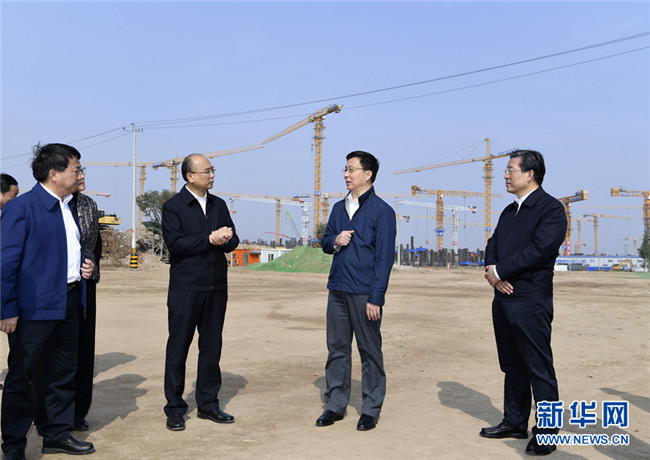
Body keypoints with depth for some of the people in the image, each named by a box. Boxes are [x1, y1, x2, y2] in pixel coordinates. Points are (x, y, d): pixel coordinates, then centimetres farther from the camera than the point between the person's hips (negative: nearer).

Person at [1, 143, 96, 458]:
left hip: (69, 303, 8)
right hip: (34, 306, -8)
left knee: (63, 373, 15)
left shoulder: (70, 206, 13)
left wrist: (82, 266, 6)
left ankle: (57, 434, 29)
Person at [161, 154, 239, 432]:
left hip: (216, 287, 5)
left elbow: (233, 241, 10)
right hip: (185, 289, -5)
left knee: (212, 347, 10)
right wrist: (209, 239, -17)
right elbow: (175, 243, -15)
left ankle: (208, 403, 21)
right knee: (178, 347, 1)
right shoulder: (173, 207, -3)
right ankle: (174, 409, 12)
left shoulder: (219, 205, 14)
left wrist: (225, 239, -12)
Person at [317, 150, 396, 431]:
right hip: (337, 289, 6)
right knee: (337, 348, 10)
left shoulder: (381, 211, -5)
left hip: (364, 293, -6)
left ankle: (371, 409, 15)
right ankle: (335, 404, 21)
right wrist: (334, 241, -4)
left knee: (370, 351, 4)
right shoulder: (339, 208, 13)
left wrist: (376, 298, -14)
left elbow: (384, 257, -9)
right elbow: (325, 241, 22)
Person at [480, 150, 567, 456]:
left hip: (531, 302, -8)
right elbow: (493, 244, 13)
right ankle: (515, 422, 27)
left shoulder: (551, 209, -10)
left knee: (539, 369, -1)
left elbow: (539, 249, -21)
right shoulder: (510, 211, 17)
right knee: (512, 365, 16)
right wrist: (491, 271, -8)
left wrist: (499, 270, -15)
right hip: (503, 299, 8)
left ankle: (546, 434, 9)